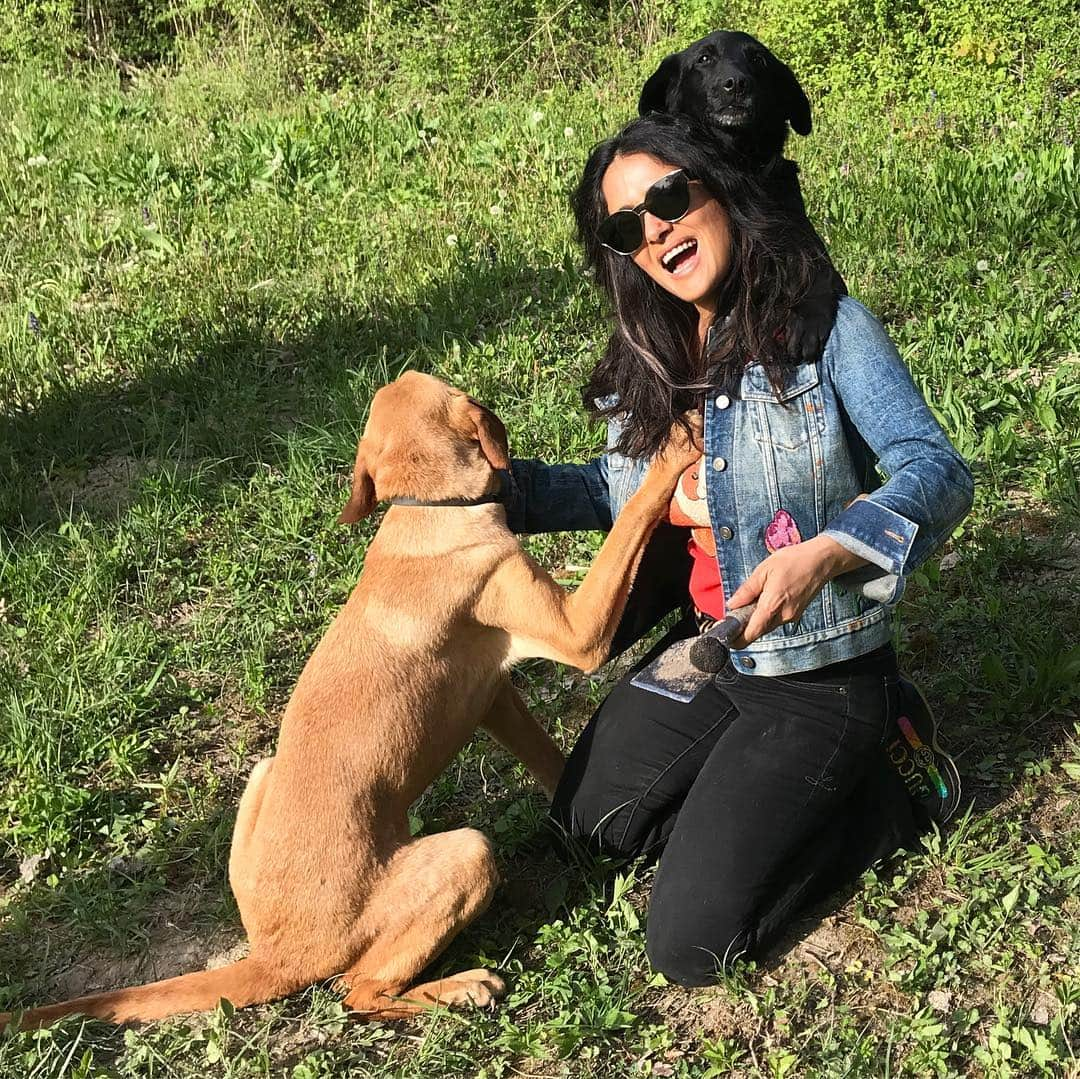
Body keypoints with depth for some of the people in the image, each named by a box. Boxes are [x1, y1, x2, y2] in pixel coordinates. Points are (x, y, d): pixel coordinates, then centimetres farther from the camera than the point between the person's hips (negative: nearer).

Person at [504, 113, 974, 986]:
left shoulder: (825, 328, -17)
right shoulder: (648, 358, 2)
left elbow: (938, 473, -22)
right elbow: (617, 490, 15)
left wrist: (823, 555, -39)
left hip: (822, 676, -7)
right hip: (702, 655, 7)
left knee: (690, 946, -10)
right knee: (590, 817, 21)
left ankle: (892, 788, 9)